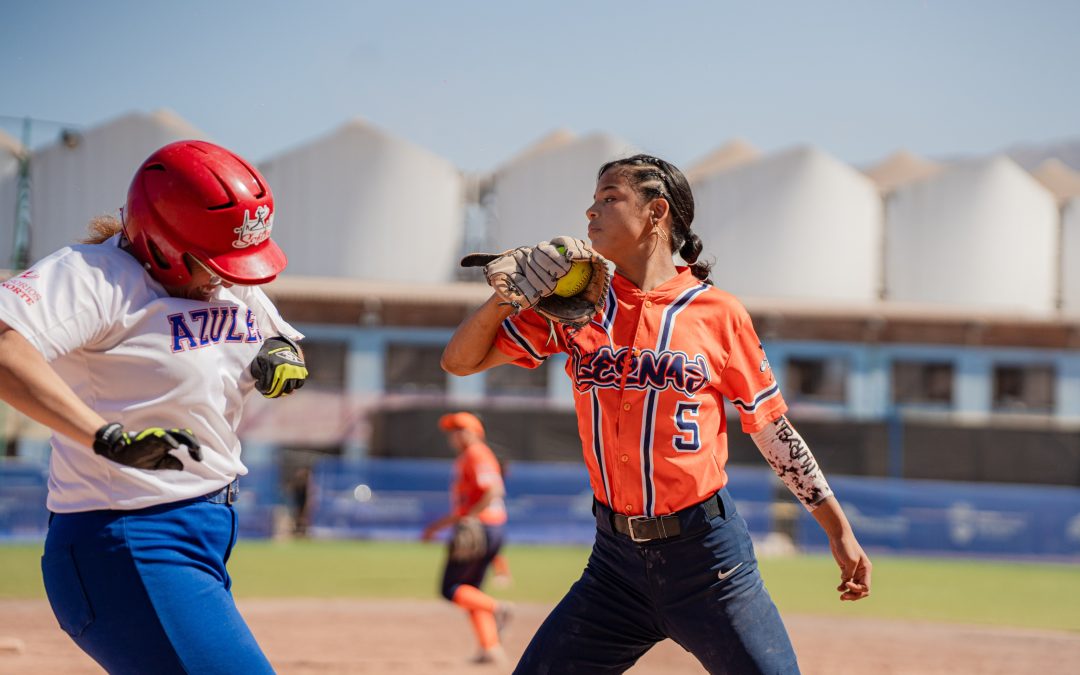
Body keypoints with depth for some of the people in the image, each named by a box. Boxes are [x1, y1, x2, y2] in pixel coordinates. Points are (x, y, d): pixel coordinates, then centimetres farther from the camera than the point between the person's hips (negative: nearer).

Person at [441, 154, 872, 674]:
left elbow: (774, 433, 6)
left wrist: (839, 532, 6)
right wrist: (509, 294, -9)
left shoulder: (718, 313, -1)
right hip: (617, 558, 3)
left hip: (706, 553, -3)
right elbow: (460, 360, 9)